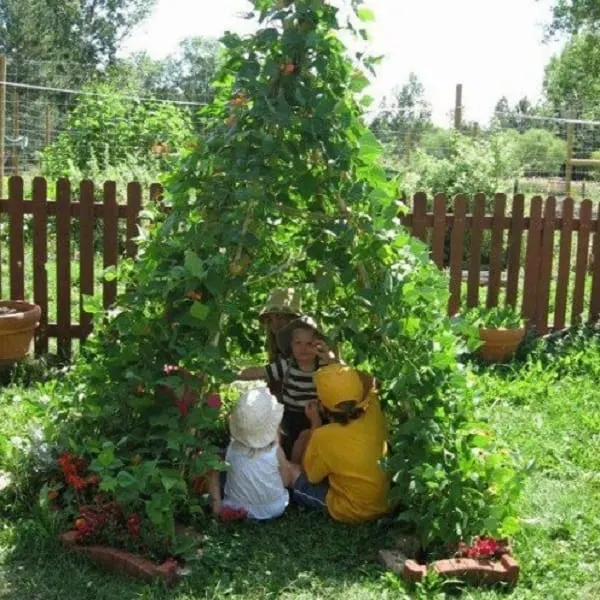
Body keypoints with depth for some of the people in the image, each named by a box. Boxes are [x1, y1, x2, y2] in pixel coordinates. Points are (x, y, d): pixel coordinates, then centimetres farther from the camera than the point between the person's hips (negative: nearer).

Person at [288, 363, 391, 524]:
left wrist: (315, 424, -5)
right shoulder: (374, 413, -16)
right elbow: (368, 383, 8)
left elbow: (309, 475, -7)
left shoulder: (324, 437, -29)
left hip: (352, 512, -5)